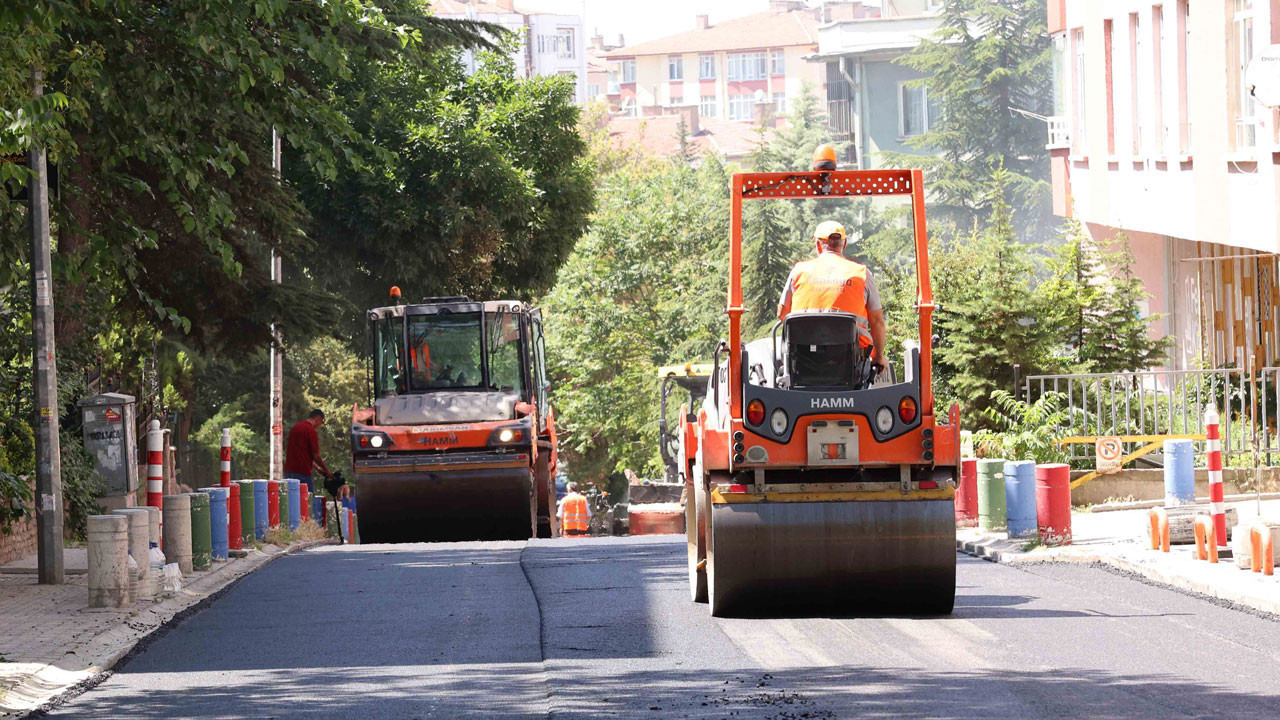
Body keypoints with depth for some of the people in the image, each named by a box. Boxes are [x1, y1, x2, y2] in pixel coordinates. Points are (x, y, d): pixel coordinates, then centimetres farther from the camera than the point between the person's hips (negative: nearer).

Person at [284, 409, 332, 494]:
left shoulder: (294, 428, 15)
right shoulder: (311, 431, -11)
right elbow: (315, 456, -10)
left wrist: (317, 468, 26)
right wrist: (326, 471, 6)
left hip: (288, 471, 8)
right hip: (303, 473, -8)